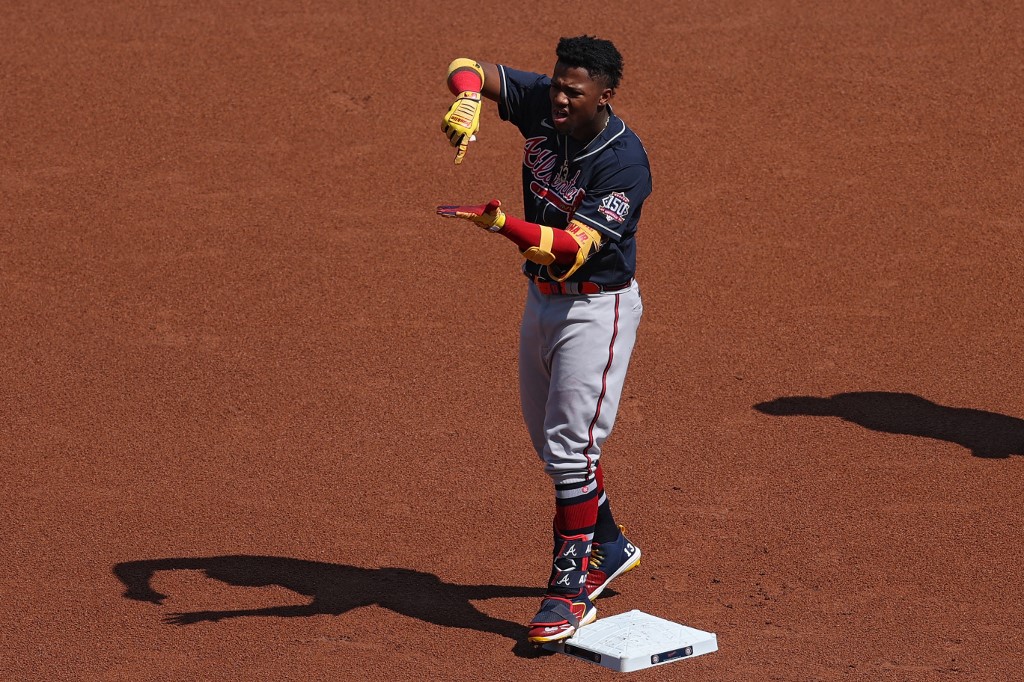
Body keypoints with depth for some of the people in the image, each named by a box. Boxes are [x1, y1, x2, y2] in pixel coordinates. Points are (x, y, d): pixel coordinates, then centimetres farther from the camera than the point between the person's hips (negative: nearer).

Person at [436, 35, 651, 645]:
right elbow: (467, 69, -7)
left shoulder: (625, 161, -26)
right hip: (543, 298, 8)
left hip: (597, 308, -8)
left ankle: (571, 590, -8)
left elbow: (574, 249, -34)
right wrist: (468, 101, -31)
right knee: (551, 439, 19)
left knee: (569, 445, -14)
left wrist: (501, 223, -48)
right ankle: (609, 545, 38)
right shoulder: (541, 105, -8)